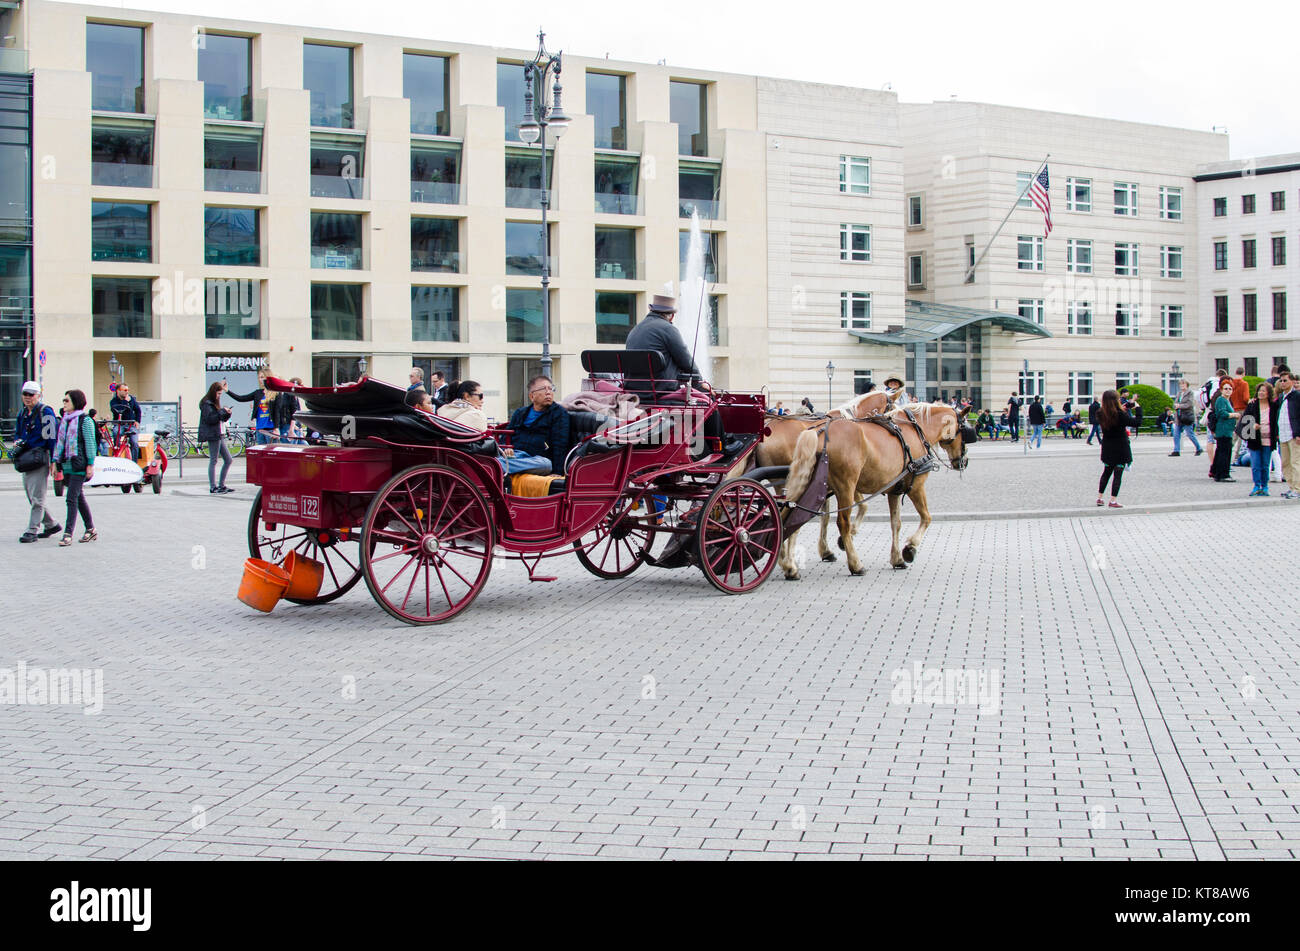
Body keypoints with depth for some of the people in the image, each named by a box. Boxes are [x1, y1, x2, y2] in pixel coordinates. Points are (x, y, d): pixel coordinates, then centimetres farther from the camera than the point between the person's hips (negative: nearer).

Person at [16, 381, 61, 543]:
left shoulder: (45, 412, -10)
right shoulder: (22, 412, 15)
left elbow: (52, 437, -13)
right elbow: (17, 432, 29)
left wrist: (53, 461, -16)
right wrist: (17, 442, 6)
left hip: (40, 458, -9)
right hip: (26, 460, 9)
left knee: (36, 497, -7)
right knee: (32, 497, 12)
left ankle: (32, 531, -5)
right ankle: (51, 525, 24)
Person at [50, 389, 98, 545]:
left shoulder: (85, 421, -7)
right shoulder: (64, 421, 15)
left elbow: (90, 443, -9)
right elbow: (59, 442, 17)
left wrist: (90, 464, -13)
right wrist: (54, 461, 11)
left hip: (79, 465, -8)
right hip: (67, 465, 8)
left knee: (72, 498, -12)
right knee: (79, 497, 13)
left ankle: (68, 533, -12)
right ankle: (91, 529, 22)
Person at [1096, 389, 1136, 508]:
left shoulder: (1100, 414, -5)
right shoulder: (1120, 414, -22)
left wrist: (1120, 410, 12)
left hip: (1107, 449, 5)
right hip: (1120, 448, -5)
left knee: (1106, 472, 18)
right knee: (1118, 474, 1)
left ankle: (1099, 498, 19)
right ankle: (1113, 500, 1)